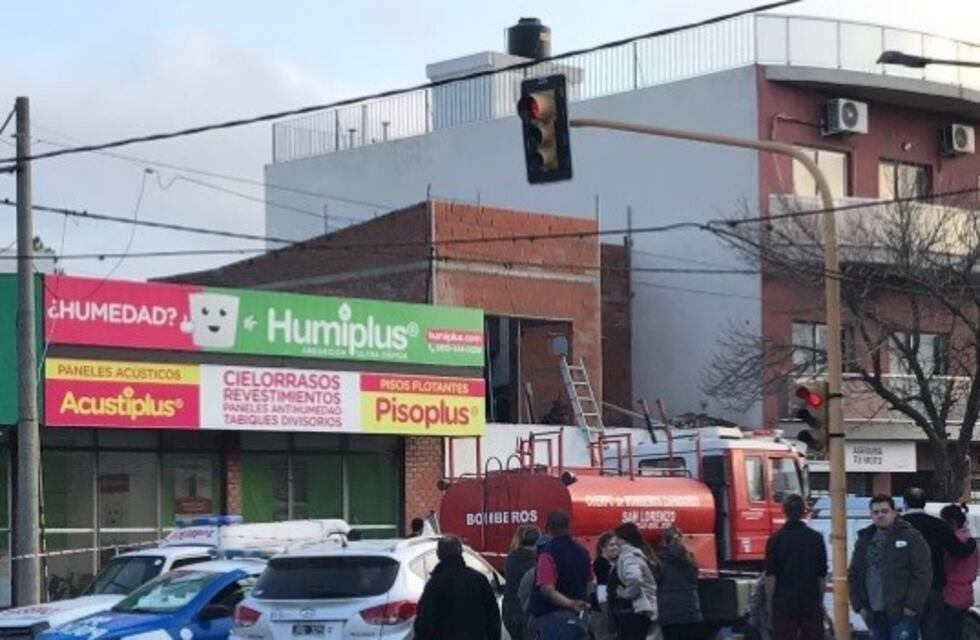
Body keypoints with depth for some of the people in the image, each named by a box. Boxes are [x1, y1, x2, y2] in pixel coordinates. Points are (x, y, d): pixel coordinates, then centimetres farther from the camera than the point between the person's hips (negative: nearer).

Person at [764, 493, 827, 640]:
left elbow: (770, 576, -6)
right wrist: (820, 599, 14)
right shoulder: (816, 538, 2)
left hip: (783, 602, -2)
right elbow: (822, 575, 5)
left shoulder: (775, 539, -5)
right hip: (811, 603, 2)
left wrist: (770, 601, 3)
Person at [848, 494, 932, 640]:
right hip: (875, 614, 6)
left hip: (902, 613, -6)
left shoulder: (911, 537, -3)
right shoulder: (864, 540, 15)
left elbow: (923, 573, -9)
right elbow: (853, 575, 18)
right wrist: (859, 605, 8)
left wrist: (912, 605, -14)